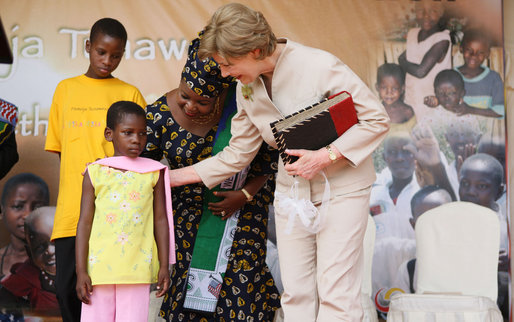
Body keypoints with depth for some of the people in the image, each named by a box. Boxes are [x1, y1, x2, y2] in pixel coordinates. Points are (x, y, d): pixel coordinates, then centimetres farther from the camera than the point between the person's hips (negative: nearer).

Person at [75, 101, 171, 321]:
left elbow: (160, 220, 8)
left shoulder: (154, 173, 6)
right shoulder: (95, 173, 4)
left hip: (137, 269, 0)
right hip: (99, 268, 0)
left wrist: (164, 266, 6)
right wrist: (81, 271, -1)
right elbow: (85, 223, 3)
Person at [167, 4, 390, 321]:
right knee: (296, 295, 5)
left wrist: (326, 156, -23)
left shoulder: (319, 65, -20)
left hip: (341, 188, -6)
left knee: (335, 293, -8)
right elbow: (236, 155, 10)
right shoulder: (247, 89, 0)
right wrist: (173, 176, 8)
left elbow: (376, 119, -14)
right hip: (292, 191, 6)